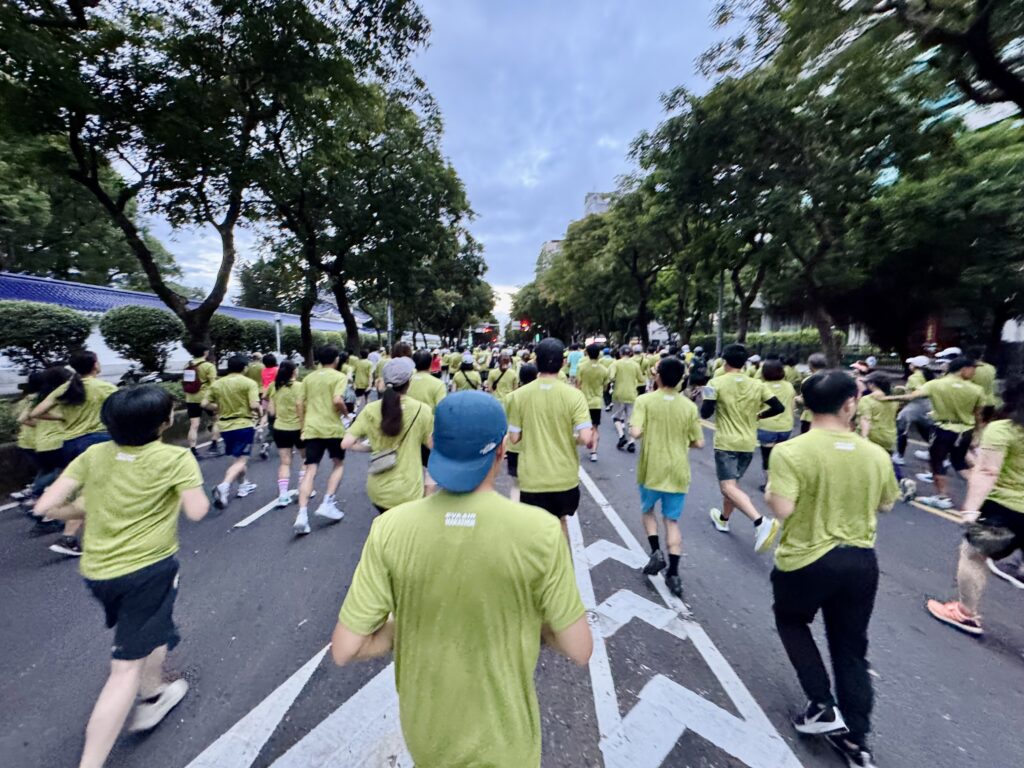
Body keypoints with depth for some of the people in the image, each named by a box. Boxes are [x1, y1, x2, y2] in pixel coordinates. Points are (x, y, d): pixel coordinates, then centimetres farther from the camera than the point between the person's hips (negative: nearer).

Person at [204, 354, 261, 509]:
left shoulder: (217, 384, 6)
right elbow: (254, 405, -21)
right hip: (244, 425, -6)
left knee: (238, 458, 22)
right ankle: (224, 486, -24)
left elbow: (205, 404, 5)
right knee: (241, 460, -3)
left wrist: (220, 408, 18)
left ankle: (243, 485, 32)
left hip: (226, 426, 6)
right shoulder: (249, 382, -10)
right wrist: (258, 412, -1)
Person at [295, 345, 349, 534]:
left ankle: (302, 515, -6)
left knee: (310, 471, 3)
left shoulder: (308, 378, 13)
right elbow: (337, 400, -20)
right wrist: (345, 412, -1)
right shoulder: (338, 376, -4)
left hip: (311, 428, 4)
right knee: (338, 464, 17)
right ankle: (327, 503, 7)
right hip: (332, 427, -4)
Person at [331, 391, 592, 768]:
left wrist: (405, 627, -1)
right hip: (501, 736, -1)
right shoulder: (539, 530, -27)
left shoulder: (390, 528, -23)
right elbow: (579, 650, -17)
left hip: (426, 728, 2)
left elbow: (344, 650, -16)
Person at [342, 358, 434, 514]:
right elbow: (434, 446, -6)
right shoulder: (422, 409, -13)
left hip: (378, 489, 3)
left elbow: (346, 444, -8)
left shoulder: (370, 410, -7)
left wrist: (372, 447, 7)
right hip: (408, 491, -3)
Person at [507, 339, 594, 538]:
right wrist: (582, 438, 5)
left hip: (532, 478, -1)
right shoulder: (573, 394, -12)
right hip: (564, 476, 1)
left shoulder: (520, 394, -9)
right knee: (561, 521, 27)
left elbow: (514, 437, -4)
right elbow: (585, 438, -18)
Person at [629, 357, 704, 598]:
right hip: (678, 472, 2)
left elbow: (636, 433, -23)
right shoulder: (689, 406, -3)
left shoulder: (645, 400, -12)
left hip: (652, 470, -2)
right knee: (672, 521, 13)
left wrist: (634, 428, -1)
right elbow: (699, 443, 0)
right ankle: (673, 574, 15)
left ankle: (656, 553, 12)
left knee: (648, 510, 24)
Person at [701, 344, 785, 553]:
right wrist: (759, 415, 16)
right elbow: (779, 408, 0)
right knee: (732, 482, 21)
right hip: (748, 443, 6)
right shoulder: (757, 384, 2)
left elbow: (705, 413, -13)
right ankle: (723, 519, 36)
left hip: (726, 443, -6)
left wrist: (709, 397, 7)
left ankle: (761, 522, -27)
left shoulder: (717, 382, -10)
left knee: (728, 486, -8)